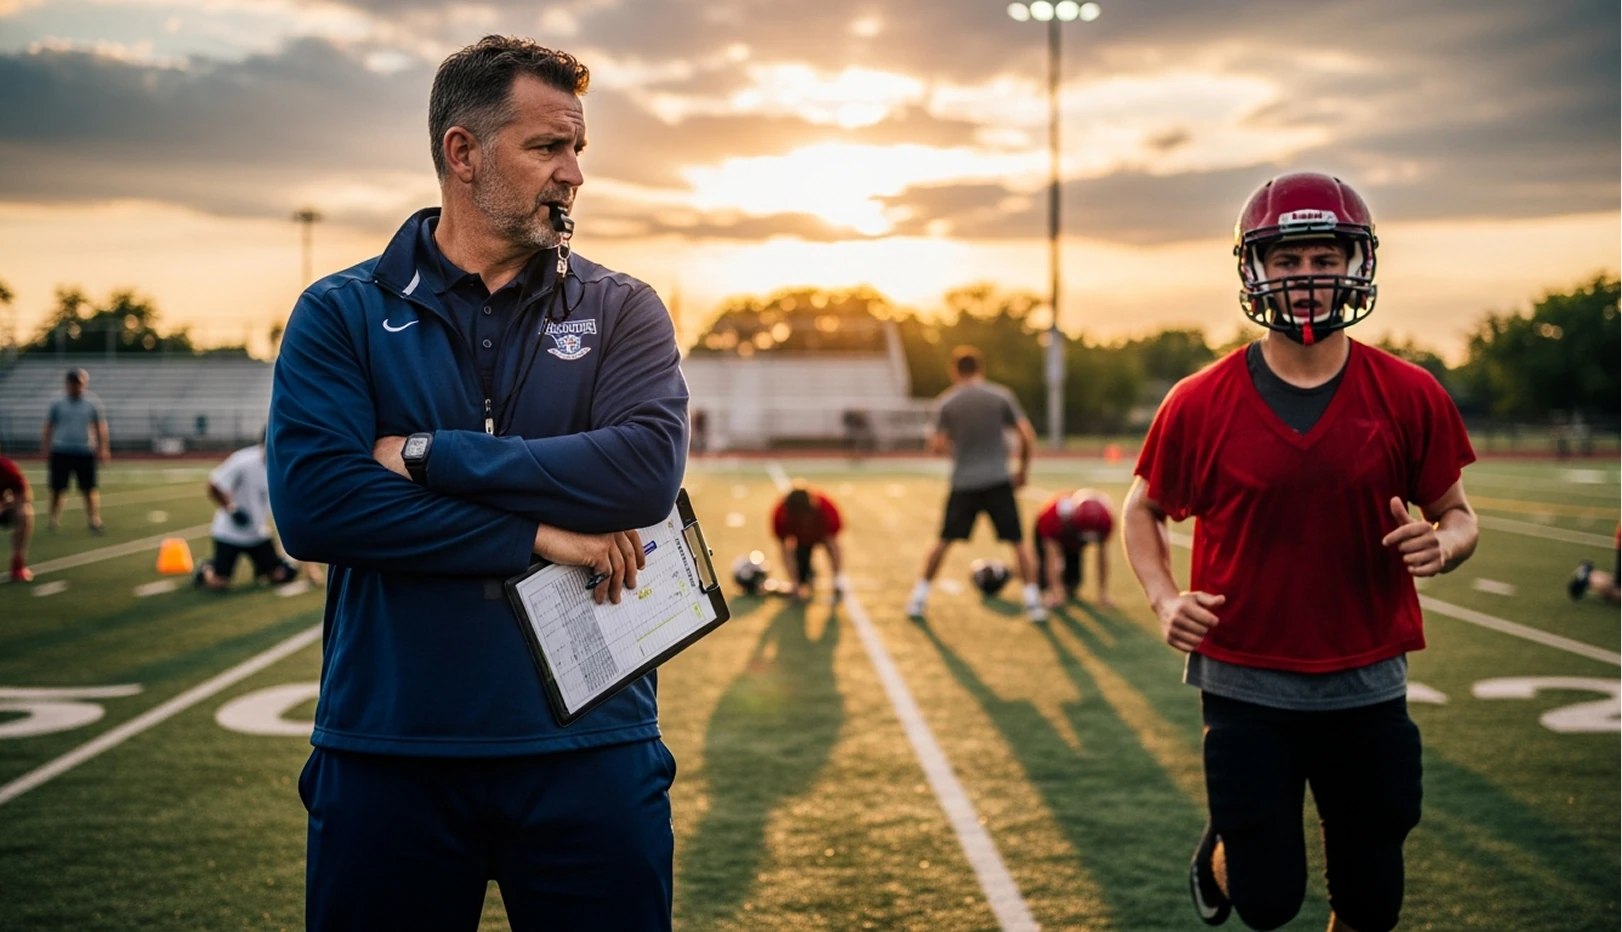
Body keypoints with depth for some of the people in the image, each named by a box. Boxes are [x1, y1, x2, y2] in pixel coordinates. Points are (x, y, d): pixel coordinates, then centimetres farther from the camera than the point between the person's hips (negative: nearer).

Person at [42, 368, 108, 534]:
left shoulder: (92, 403, 3)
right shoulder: (58, 404, 3)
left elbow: (100, 426, 6)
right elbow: (49, 425, 7)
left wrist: (103, 447, 1)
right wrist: (46, 442, -2)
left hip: (85, 452, -1)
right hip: (61, 451, 1)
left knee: (89, 489, -3)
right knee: (57, 489, 4)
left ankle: (95, 521, -1)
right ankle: (54, 520, 16)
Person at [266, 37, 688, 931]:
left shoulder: (621, 311, 5)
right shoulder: (341, 314, 2)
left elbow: (648, 471, -13)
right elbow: (311, 503, -13)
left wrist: (427, 453, -13)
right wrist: (538, 535, -16)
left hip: (589, 750, 1)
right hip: (387, 756, 0)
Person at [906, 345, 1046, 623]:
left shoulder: (945, 402, 1)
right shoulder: (1002, 396, 1)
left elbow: (936, 446, -2)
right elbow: (1028, 437, -3)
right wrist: (1023, 470, 9)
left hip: (963, 483, 1)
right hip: (999, 482, -1)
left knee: (944, 542, 13)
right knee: (1018, 542, 5)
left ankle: (919, 597, 16)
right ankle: (1032, 601, -1)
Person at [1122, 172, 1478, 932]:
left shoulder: (1409, 398, -4)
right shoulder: (1201, 404, -7)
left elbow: (1457, 513, 6)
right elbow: (1143, 509, 7)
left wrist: (1444, 543, -18)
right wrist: (1164, 599, -9)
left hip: (1365, 686, 2)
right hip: (1245, 686, -1)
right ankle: (1221, 854, 40)